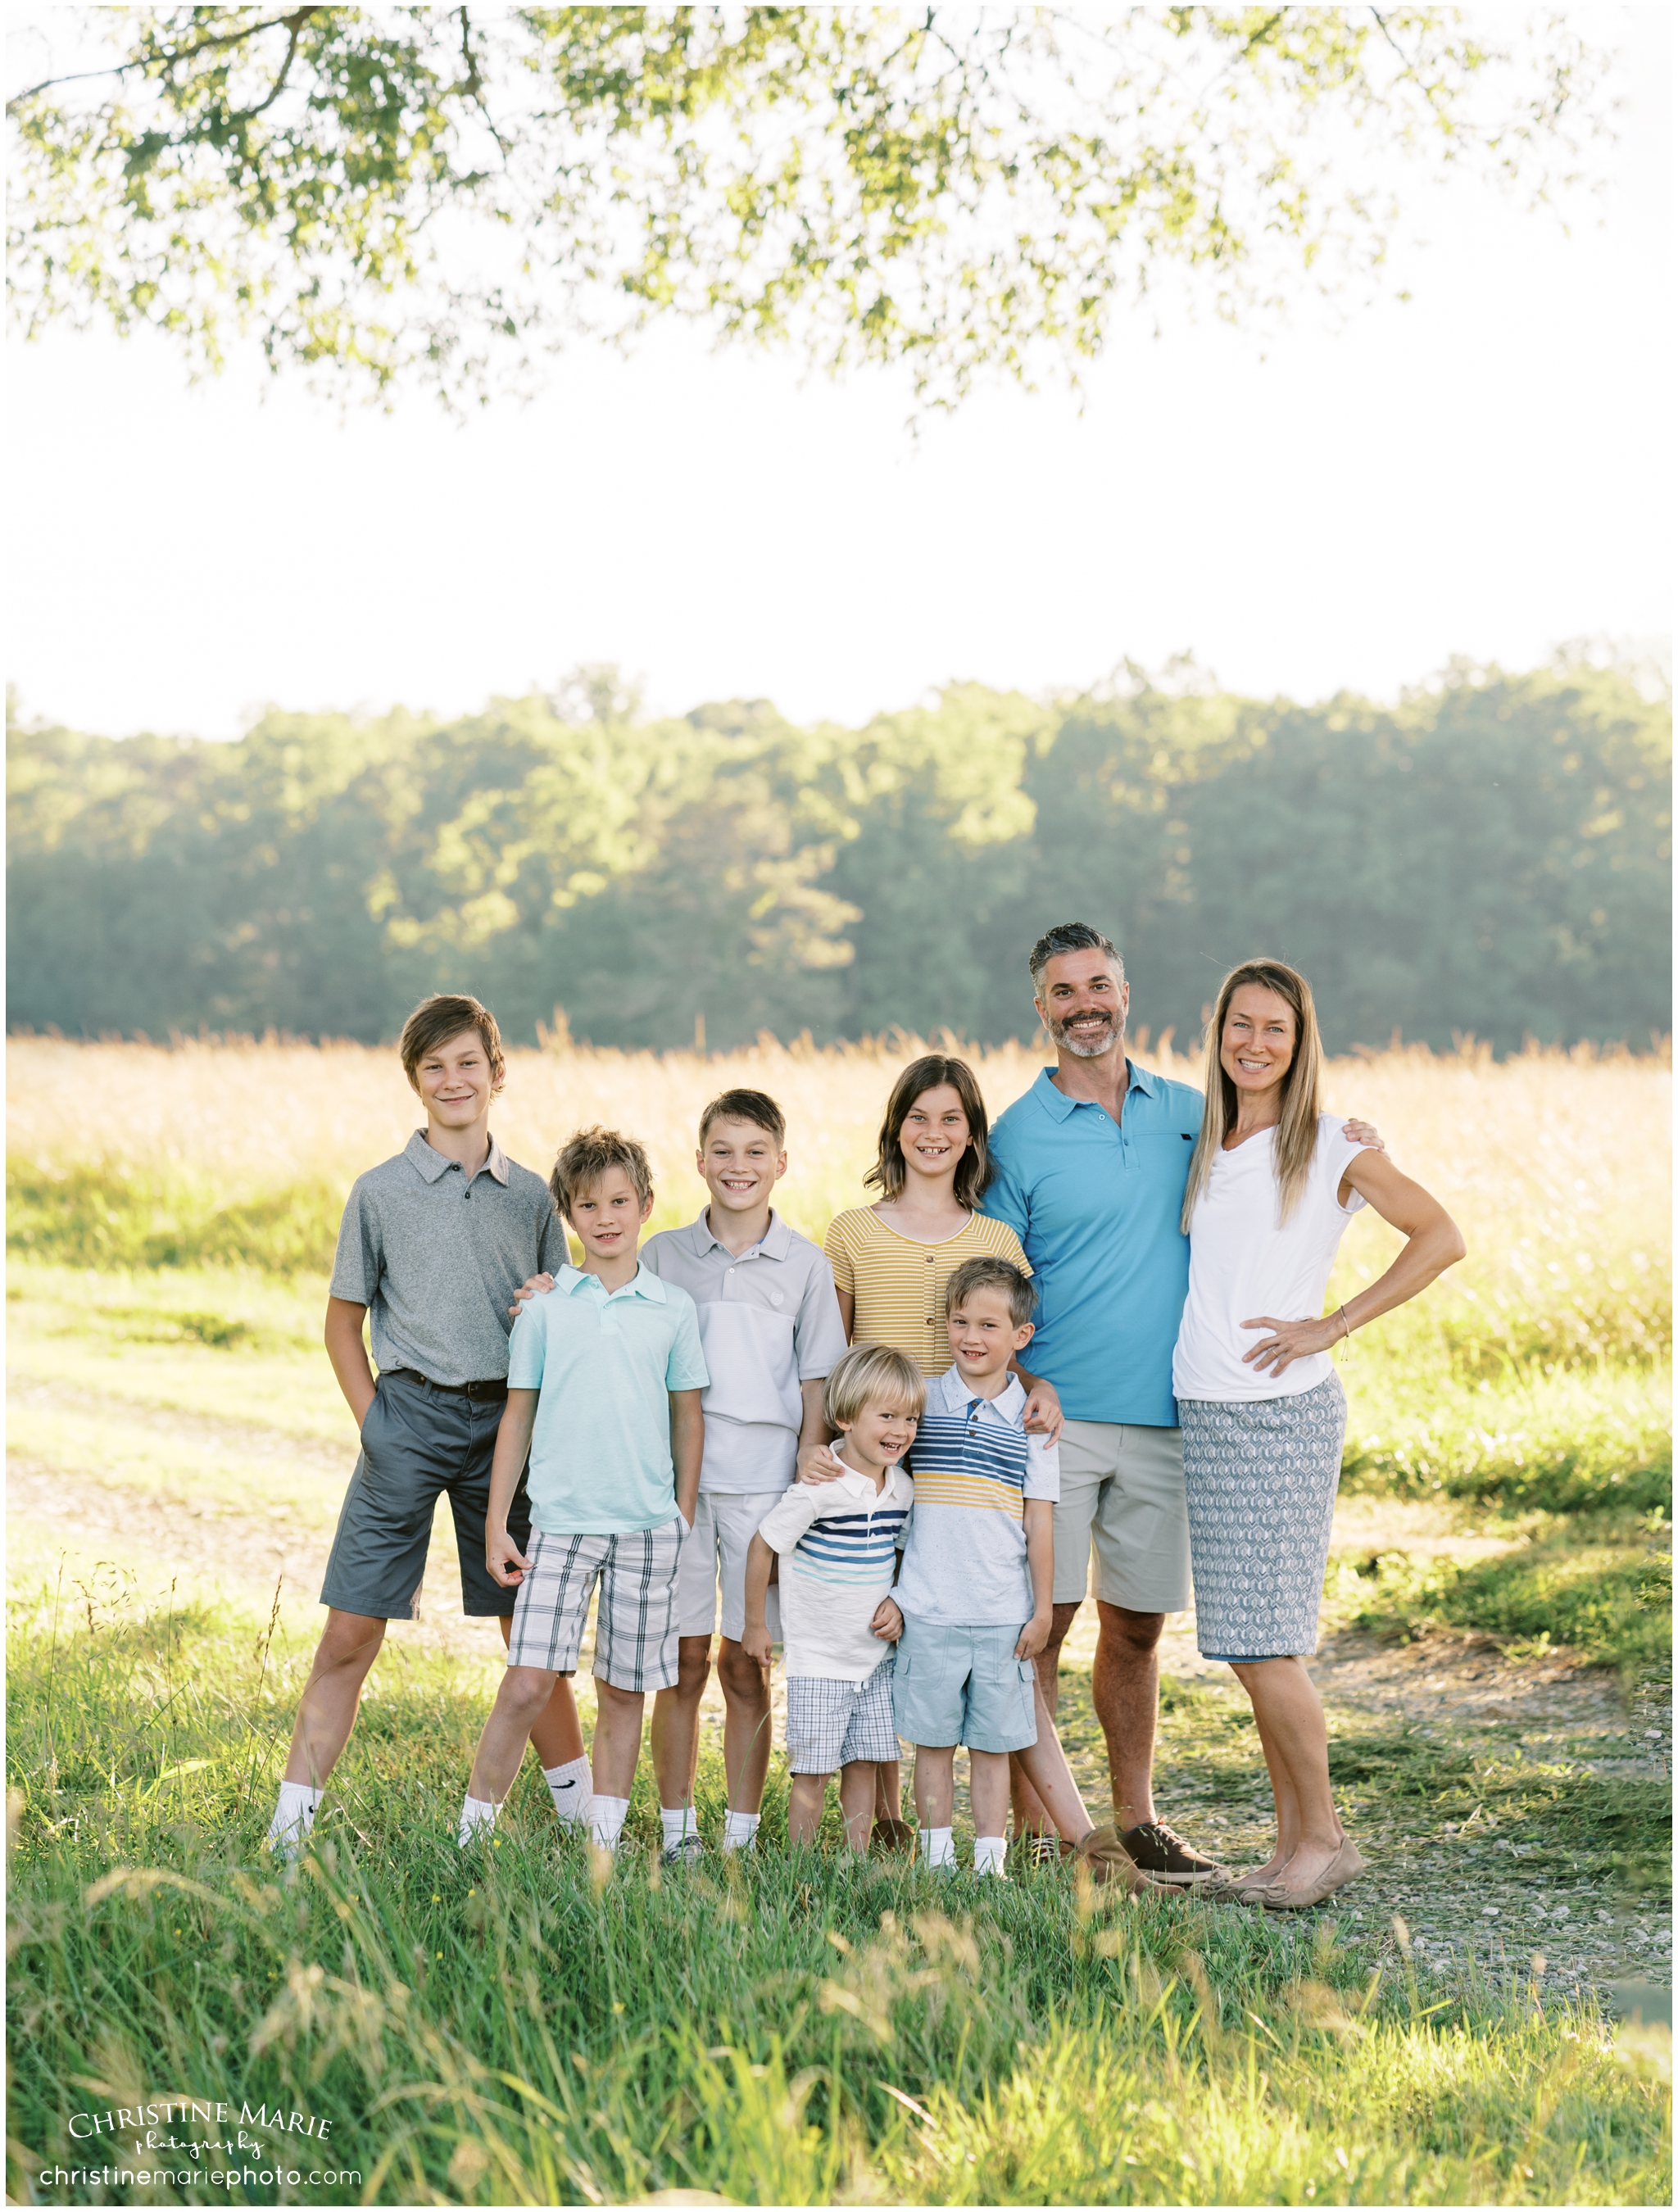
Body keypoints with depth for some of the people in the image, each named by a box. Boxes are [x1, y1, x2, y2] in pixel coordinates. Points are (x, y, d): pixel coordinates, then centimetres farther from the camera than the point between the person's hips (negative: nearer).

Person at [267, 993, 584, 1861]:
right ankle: (291, 1822, 1)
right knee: (351, 1630, -4)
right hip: (411, 1413, -2)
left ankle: (580, 1812, 21)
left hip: (505, 1421, 2)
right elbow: (343, 1323, 7)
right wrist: (373, 1422, -1)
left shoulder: (530, 1197, 9)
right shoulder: (381, 1192, 2)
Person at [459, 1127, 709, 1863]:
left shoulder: (673, 1308, 5)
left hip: (648, 1525, 1)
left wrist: (685, 1514, 7)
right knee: (528, 1681, -10)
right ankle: (473, 1828, -1)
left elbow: (688, 1417, 11)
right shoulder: (545, 1307, 4)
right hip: (560, 1519, -1)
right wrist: (495, 1524, 4)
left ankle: (605, 1837, 16)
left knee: (624, 1690, 7)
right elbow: (518, 1416, 7)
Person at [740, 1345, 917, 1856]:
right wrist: (755, 1625, -4)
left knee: (864, 1762, 9)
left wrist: (897, 1601, 5)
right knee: (812, 1770, -2)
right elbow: (762, 1546, -10)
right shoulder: (820, 1488, -20)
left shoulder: (902, 1489, 0)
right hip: (818, 1658, -5)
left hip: (876, 1655, 6)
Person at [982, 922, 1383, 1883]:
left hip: (1162, 1418, 3)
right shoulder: (1021, 1134, -1)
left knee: (1136, 1624, 11)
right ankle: (1031, 1827, 6)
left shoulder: (1187, 1112, 10)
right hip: (1055, 1417, -3)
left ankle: (1136, 1815, 23)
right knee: (1041, 1620, -3)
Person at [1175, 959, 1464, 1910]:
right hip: (1205, 1412, 6)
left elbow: (1442, 1239, -7)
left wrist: (1332, 1327, -9)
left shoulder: (1331, 1146, -4)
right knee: (1249, 1646, 7)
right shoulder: (1206, 1144, 14)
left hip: (1285, 1413, -6)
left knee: (1265, 1640, -8)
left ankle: (1324, 1837, 6)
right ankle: (1294, 1845, 14)